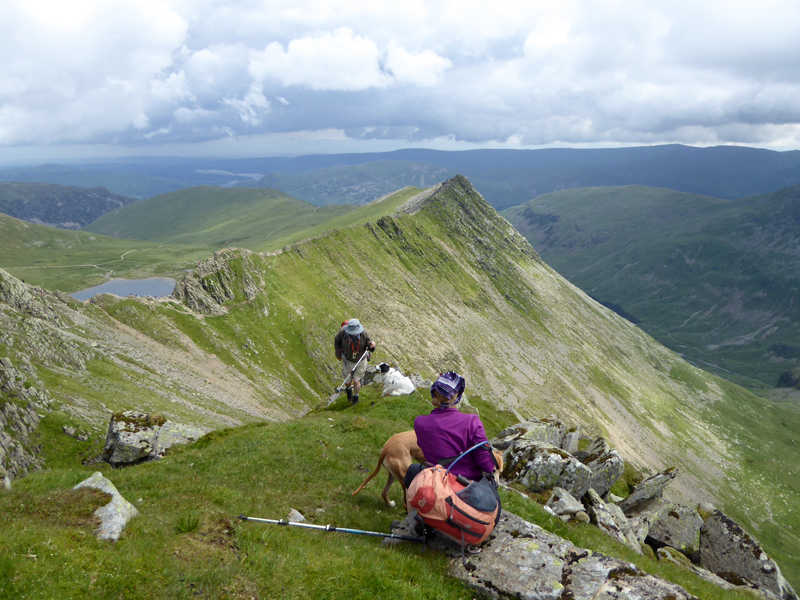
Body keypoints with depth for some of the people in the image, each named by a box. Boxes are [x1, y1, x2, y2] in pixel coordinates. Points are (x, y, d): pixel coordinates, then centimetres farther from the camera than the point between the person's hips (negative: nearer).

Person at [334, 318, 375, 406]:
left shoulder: (364, 333, -23)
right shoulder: (343, 332, -23)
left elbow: (369, 341, -11)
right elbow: (337, 340, 0)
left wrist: (372, 345, -35)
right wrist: (338, 353, 4)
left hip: (361, 361, -1)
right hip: (348, 361, 1)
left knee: (356, 381, -2)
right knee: (348, 382, 8)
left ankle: (356, 398, 28)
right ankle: (348, 389, 48)